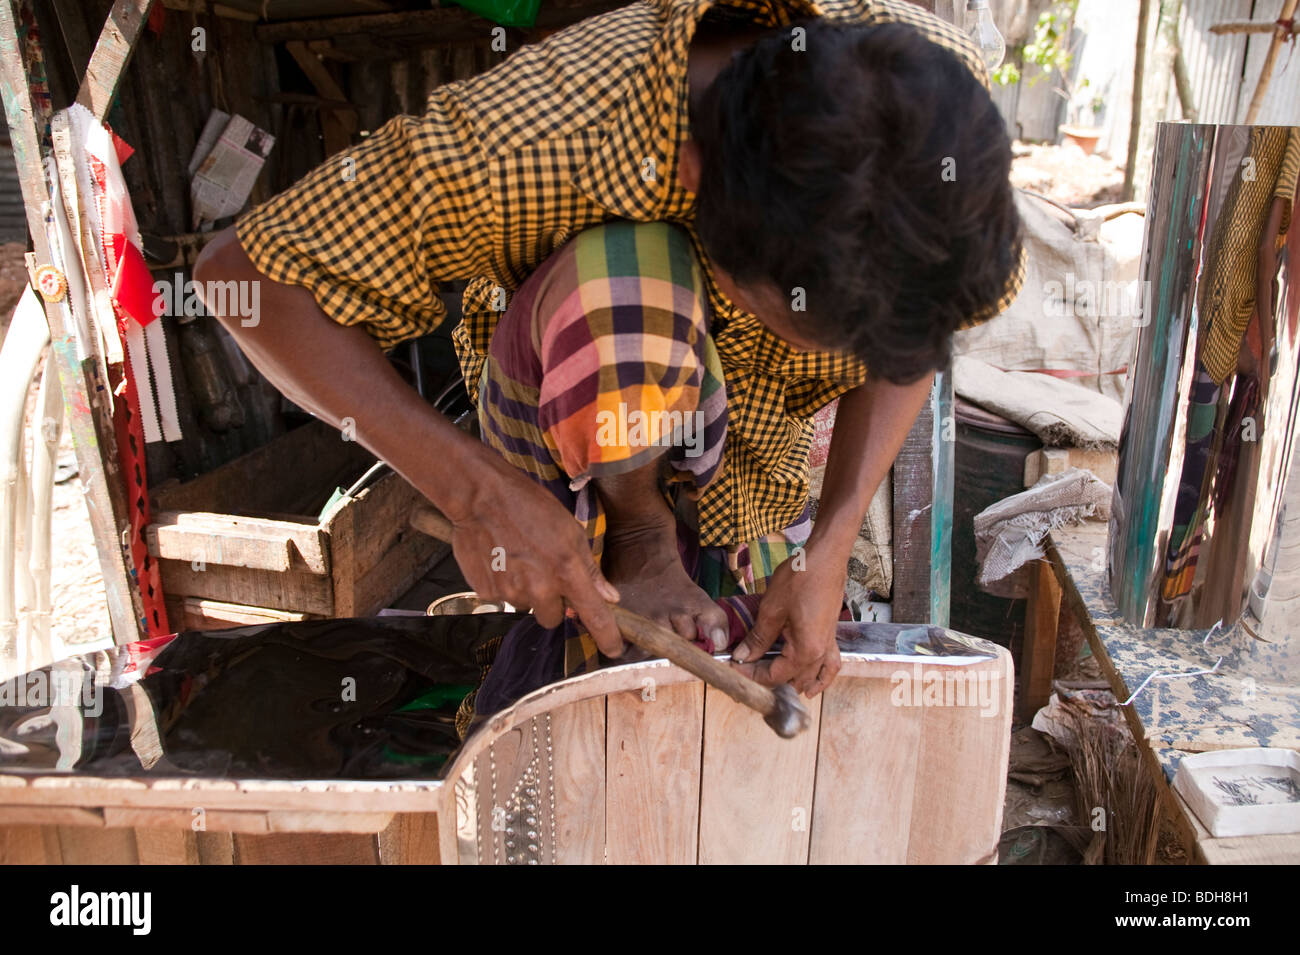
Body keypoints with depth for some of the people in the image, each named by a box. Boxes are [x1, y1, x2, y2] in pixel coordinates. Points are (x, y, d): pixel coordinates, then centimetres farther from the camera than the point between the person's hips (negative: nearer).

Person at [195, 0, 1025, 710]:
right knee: (625, 276, -38)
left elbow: (911, 335, -14)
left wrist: (832, 545, -24)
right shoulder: (532, 139, -41)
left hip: (758, 417, 3)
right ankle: (635, 525, -11)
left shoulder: (938, 78, -29)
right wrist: (476, 485, -40)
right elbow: (247, 272, -30)